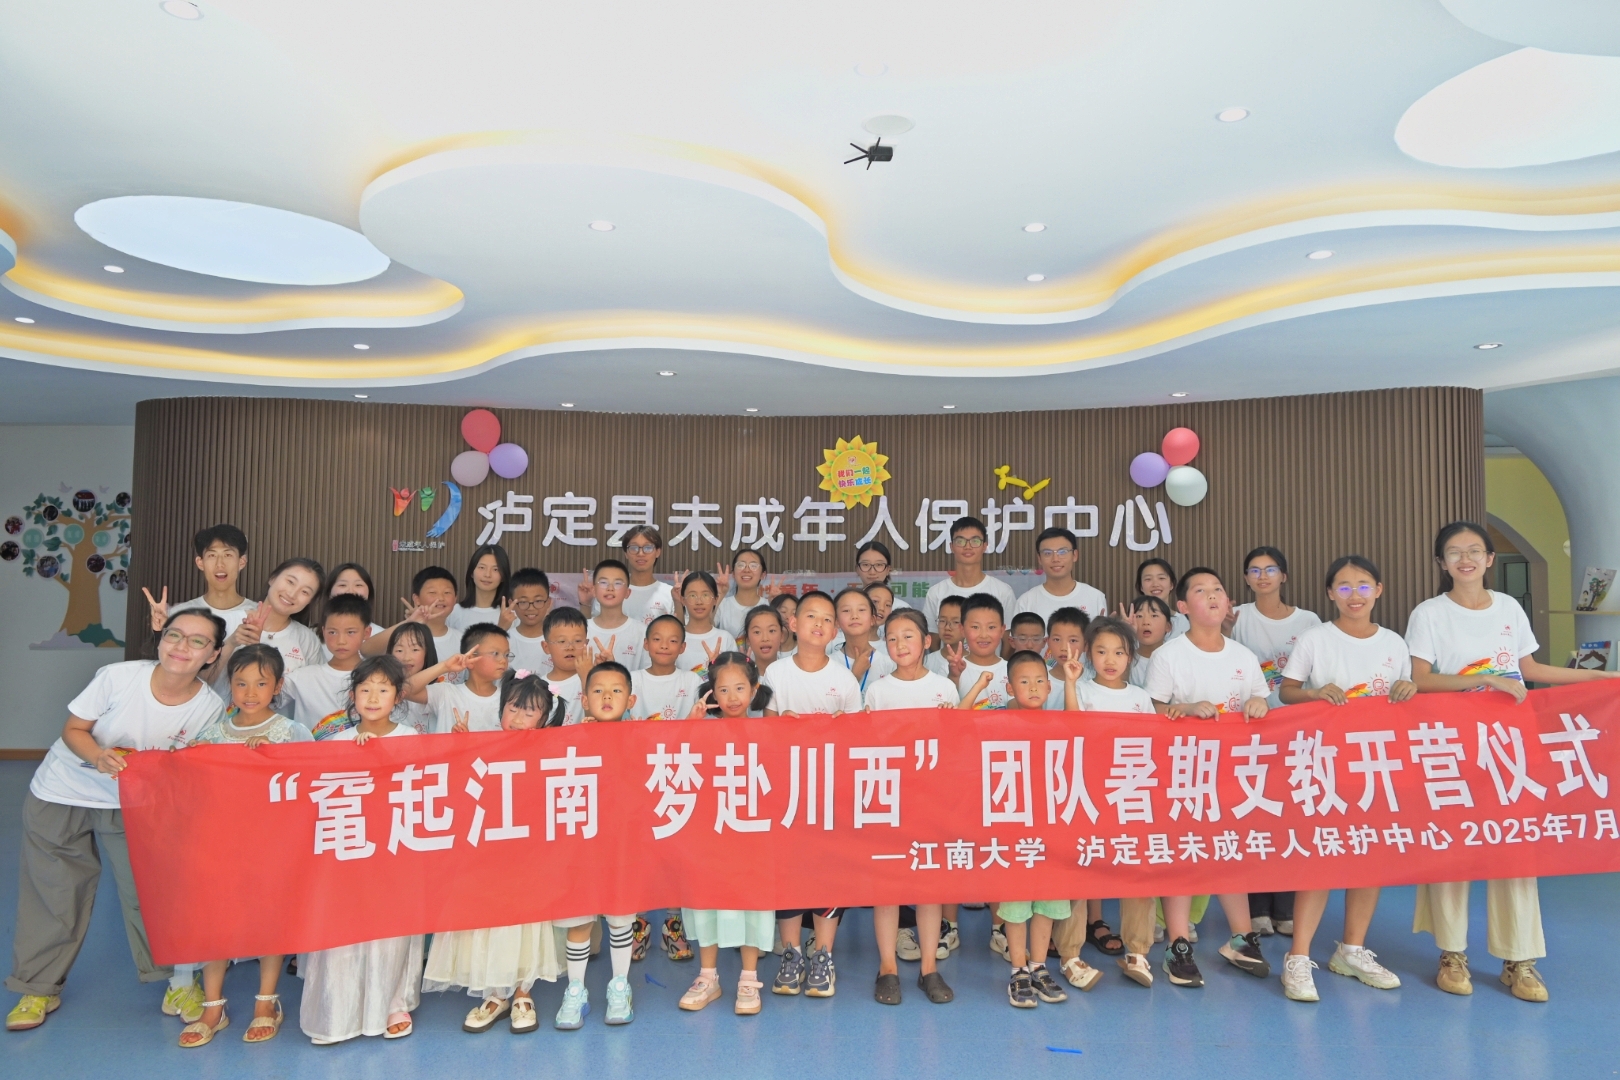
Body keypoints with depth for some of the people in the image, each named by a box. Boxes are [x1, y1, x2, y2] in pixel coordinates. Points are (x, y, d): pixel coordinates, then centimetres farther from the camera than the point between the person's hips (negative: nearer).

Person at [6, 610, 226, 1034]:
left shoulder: (211, 707, -20)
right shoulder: (119, 677, -25)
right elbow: (73, 729, -13)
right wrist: (100, 756, -31)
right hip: (61, 795, 0)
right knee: (53, 893, 9)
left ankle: (178, 980, 16)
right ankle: (39, 988, 30)